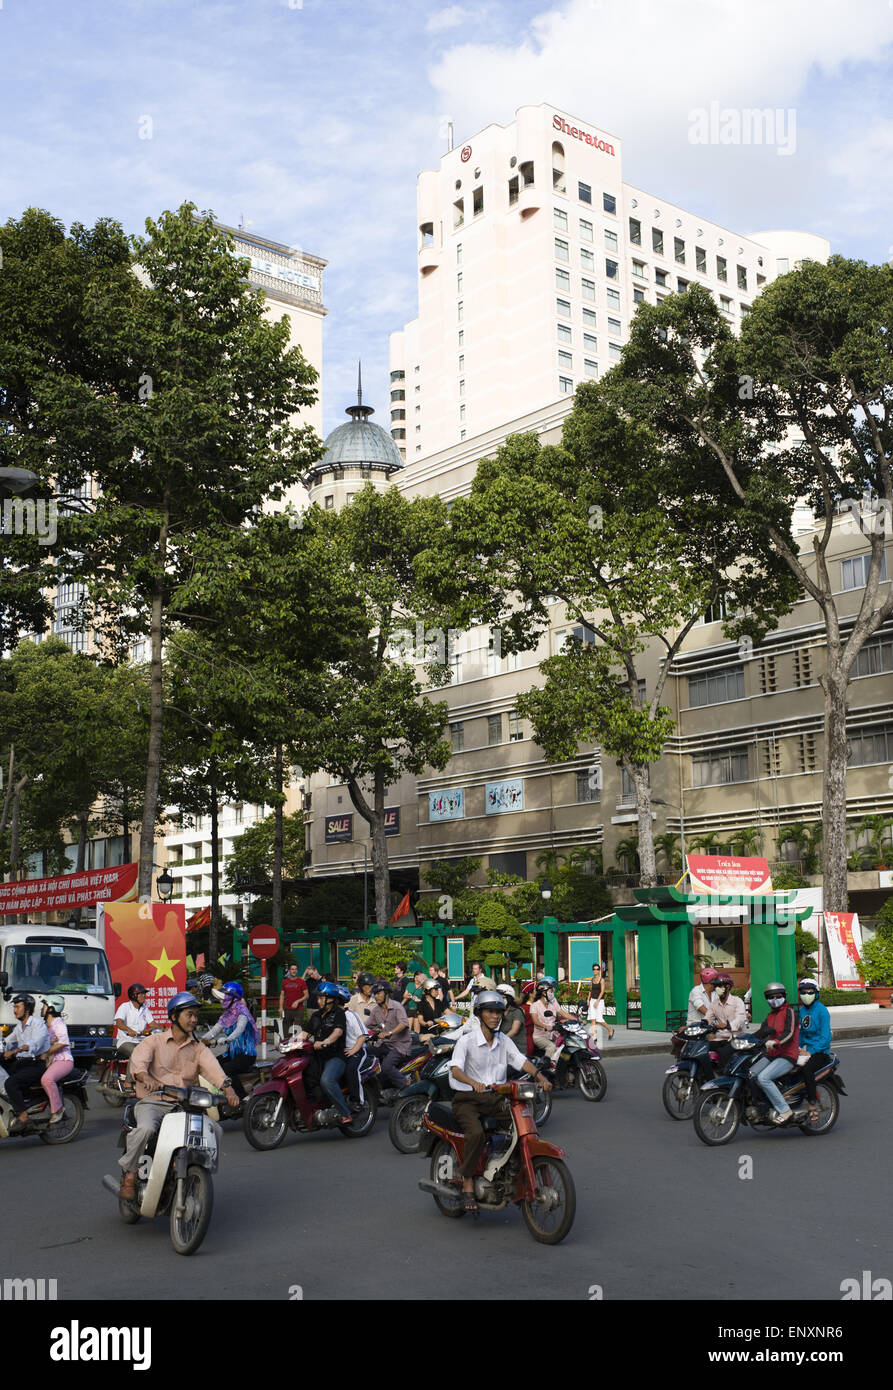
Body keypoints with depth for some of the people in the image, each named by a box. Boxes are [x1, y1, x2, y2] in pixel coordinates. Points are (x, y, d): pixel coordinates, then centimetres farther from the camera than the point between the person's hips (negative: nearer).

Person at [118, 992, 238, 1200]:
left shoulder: (199, 1049, 15)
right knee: (146, 1128, -34)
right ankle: (129, 1175, -14)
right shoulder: (154, 1042, 6)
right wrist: (146, 1078, -38)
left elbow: (213, 1068, -5)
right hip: (152, 1102, -3)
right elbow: (137, 1061, -14)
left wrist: (228, 1089, -25)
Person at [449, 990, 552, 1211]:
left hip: (495, 1098, 5)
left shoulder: (504, 1041, 10)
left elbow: (521, 1060, -1)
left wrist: (541, 1077, -20)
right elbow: (455, 1069, -22)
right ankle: (467, 1184, -16)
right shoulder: (466, 1041, -8)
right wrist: (473, 1083, -42)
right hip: (467, 1099, -5)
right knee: (477, 1133, -31)